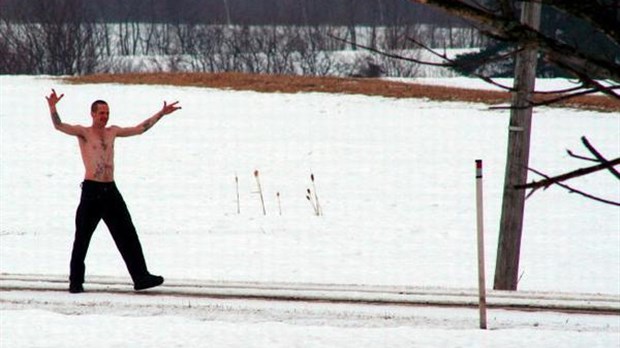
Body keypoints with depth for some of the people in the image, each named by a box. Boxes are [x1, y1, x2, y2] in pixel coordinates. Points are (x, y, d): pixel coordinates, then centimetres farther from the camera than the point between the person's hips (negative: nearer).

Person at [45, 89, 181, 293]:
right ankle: (76, 282, 8)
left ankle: (141, 277, -2)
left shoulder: (112, 132, 16)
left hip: (111, 191, 5)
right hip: (91, 191, -5)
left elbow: (140, 129, 25)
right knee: (82, 238, 0)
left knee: (127, 235, -1)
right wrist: (52, 108, -33)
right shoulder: (83, 132, 0)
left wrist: (161, 114, 24)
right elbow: (59, 126, -15)